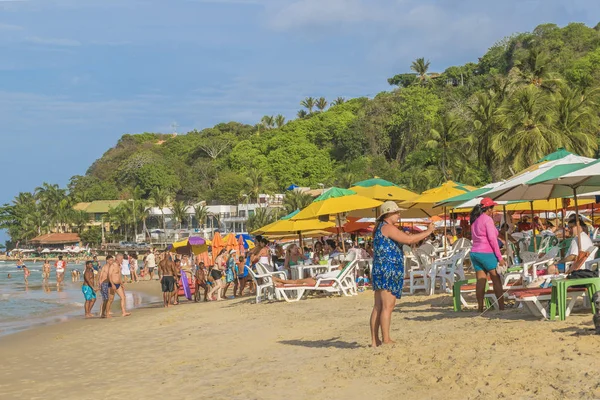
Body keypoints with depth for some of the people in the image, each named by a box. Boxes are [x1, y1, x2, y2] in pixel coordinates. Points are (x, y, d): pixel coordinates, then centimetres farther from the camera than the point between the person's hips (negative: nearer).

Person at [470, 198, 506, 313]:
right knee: (496, 279, 2)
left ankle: (480, 308, 5)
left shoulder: (475, 220, 14)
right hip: (486, 253, -7)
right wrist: (500, 257, -12)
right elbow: (492, 239, -14)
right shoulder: (487, 219, -10)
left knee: (480, 281, 6)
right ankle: (501, 307, 3)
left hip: (475, 252, 7)